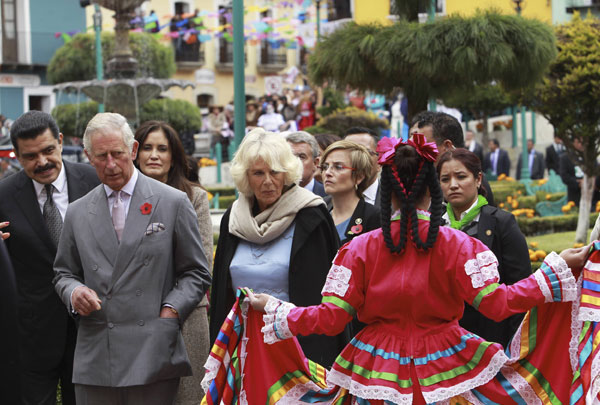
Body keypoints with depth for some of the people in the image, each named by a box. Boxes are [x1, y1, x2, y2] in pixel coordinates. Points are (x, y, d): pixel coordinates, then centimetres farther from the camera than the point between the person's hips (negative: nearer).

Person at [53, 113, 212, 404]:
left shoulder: (174, 203, 5)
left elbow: (197, 273, 7)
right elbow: (63, 273, 21)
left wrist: (170, 312, -7)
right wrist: (74, 293, -1)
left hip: (153, 355, -3)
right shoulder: (77, 213, 14)